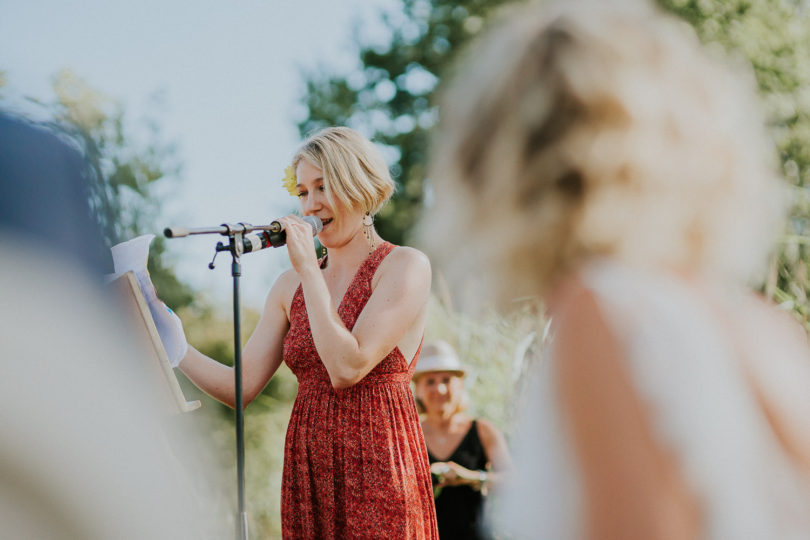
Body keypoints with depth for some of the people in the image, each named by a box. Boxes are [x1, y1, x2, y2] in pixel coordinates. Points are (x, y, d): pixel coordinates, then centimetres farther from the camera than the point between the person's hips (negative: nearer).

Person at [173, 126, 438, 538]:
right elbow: (241, 386, 6)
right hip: (307, 472, 5)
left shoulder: (405, 266, -6)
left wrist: (308, 268, -12)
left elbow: (347, 368, -17)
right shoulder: (291, 286, 11)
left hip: (378, 475, -5)